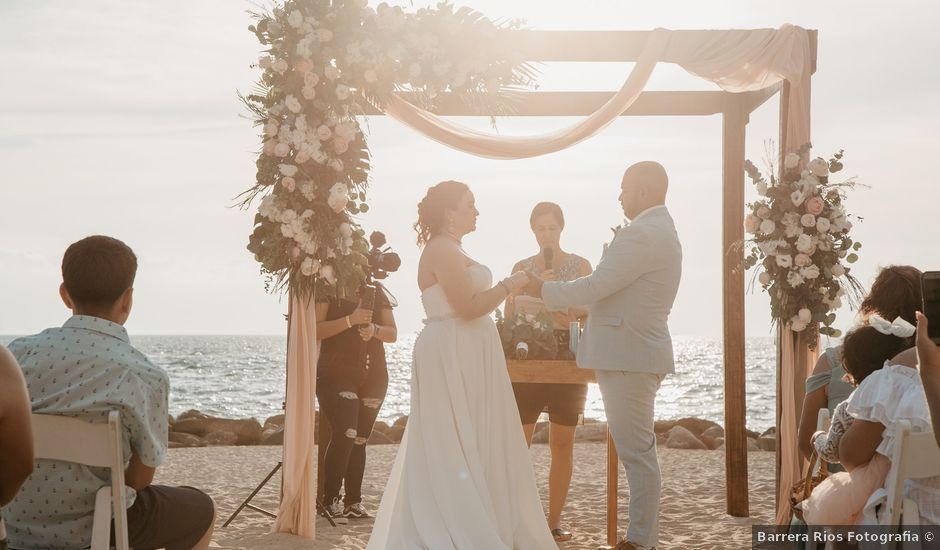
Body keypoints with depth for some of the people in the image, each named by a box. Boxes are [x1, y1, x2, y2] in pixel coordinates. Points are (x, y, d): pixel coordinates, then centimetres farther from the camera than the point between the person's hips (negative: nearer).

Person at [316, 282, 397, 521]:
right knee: (344, 434, -17)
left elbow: (393, 334, 12)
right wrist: (350, 320, -19)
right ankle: (330, 499, -8)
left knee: (360, 439, 5)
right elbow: (315, 330, -10)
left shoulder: (376, 292, 14)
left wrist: (375, 329, -10)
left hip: (373, 376, 5)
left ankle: (353, 500, 11)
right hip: (337, 374, -5)